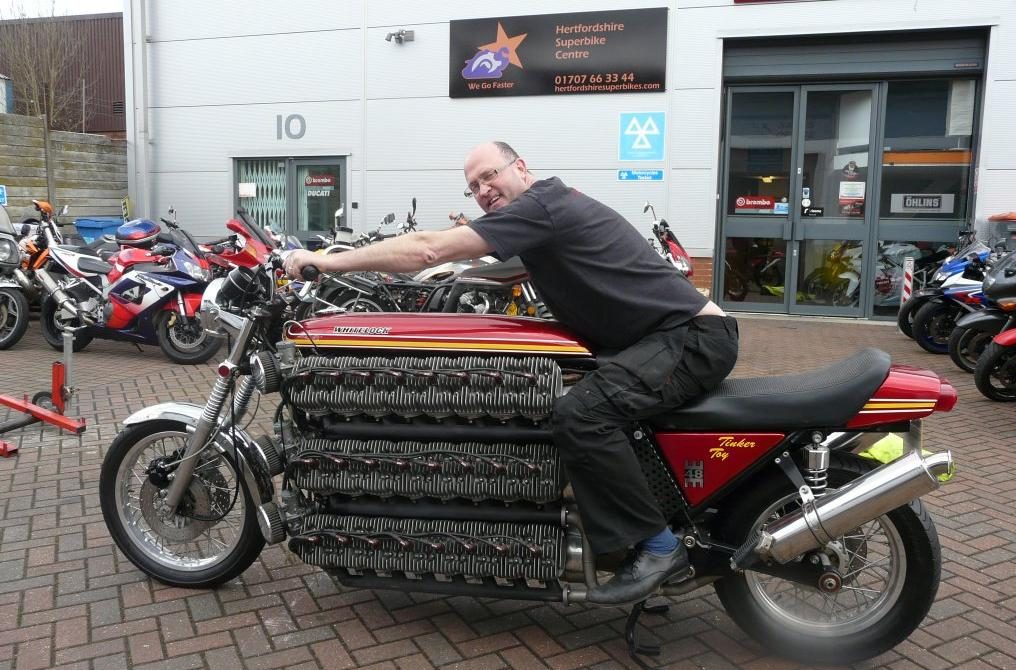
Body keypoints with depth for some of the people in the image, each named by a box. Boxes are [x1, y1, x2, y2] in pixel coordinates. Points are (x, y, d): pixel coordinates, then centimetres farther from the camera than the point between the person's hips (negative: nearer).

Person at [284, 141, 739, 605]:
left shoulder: (540, 205, -15)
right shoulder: (555, 207, 16)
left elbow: (427, 250, -19)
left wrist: (329, 261, -14)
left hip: (695, 332, -11)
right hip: (648, 337, 11)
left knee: (580, 413, -31)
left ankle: (658, 547, -15)